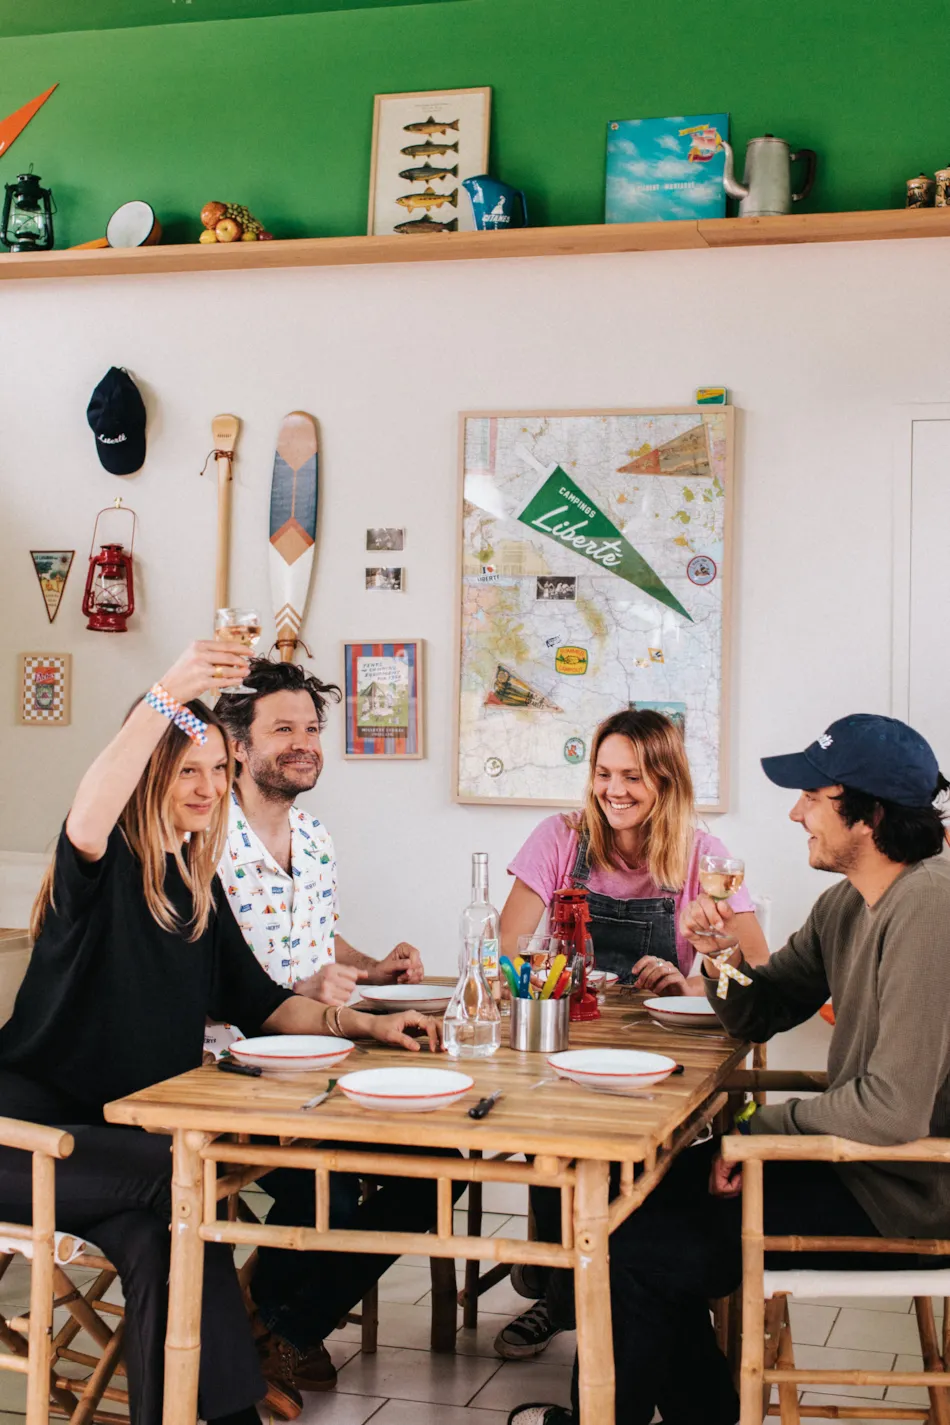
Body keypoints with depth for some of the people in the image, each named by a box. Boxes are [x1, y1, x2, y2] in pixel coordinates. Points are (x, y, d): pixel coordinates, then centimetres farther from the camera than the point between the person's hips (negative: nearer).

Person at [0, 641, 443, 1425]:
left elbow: (260, 1003, 15)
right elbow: (87, 816, -33)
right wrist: (169, 694, -40)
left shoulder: (198, 886, 13)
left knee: (156, 1240, -26)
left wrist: (366, 1023, 2)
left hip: (126, 1129, 6)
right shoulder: (103, 868, -8)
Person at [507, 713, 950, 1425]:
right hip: (854, 1150, 10)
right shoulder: (846, 904, 8)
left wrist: (759, 1129, -15)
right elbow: (760, 1013, 15)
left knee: (639, 1251, -9)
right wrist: (725, 957, -7)